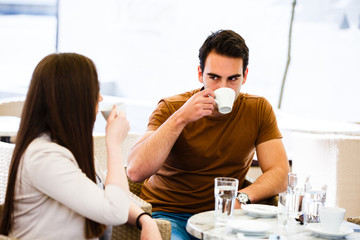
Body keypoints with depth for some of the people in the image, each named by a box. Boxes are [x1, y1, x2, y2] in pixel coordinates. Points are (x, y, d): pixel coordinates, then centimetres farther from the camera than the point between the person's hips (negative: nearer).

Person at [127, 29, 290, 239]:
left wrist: (241, 197, -24)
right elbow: (135, 172, -20)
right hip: (167, 212, -3)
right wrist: (180, 118, -26)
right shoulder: (171, 108, -7)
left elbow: (279, 174, -4)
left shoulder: (259, 110, 1)